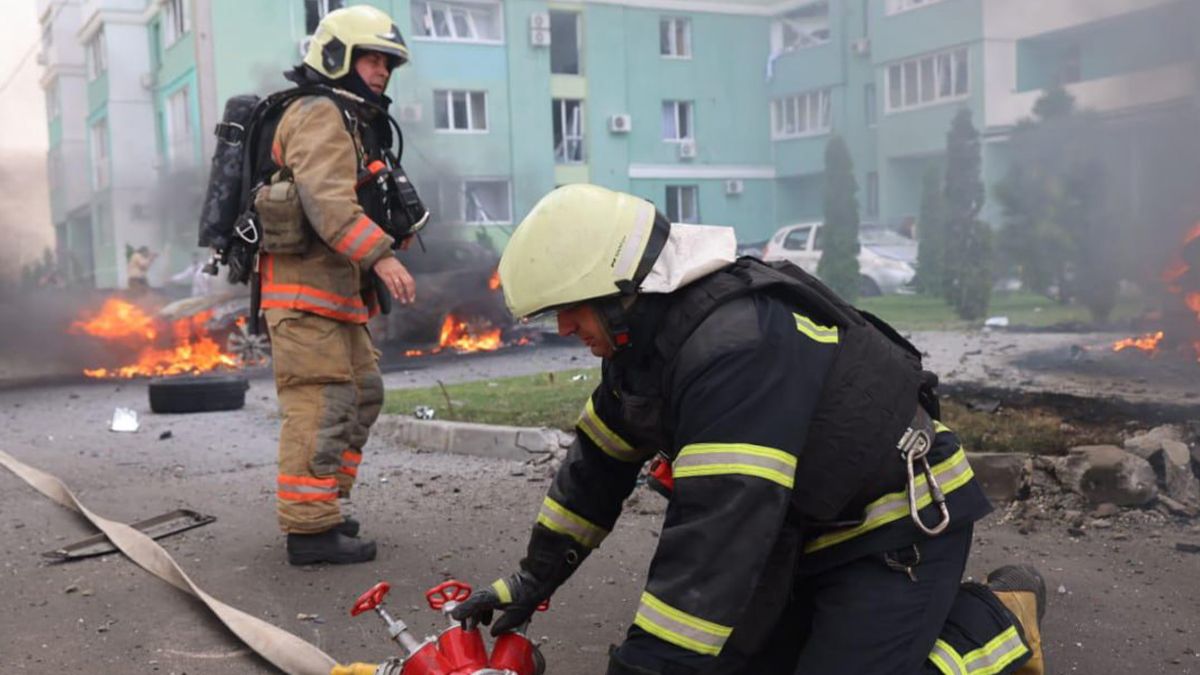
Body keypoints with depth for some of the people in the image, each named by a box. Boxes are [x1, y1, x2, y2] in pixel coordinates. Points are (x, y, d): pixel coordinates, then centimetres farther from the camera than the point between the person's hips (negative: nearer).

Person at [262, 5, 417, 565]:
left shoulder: (353, 122, 24)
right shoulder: (319, 114, -9)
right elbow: (326, 198, -24)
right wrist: (381, 255, -31)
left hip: (335, 289, 11)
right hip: (304, 287, -11)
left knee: (361, 395, 15)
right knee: (320, 405, -10)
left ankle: (322, 504, 23)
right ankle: (310, 529, -7)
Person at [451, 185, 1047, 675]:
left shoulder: (739, 348, -33)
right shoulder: (648, 332, -1)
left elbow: (715, 538, -39)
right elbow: (599, 460, 11)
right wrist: (534, 578, 13)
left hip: (904, 523, -9)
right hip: (813, 528, 9)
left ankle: (995, 622, 4)